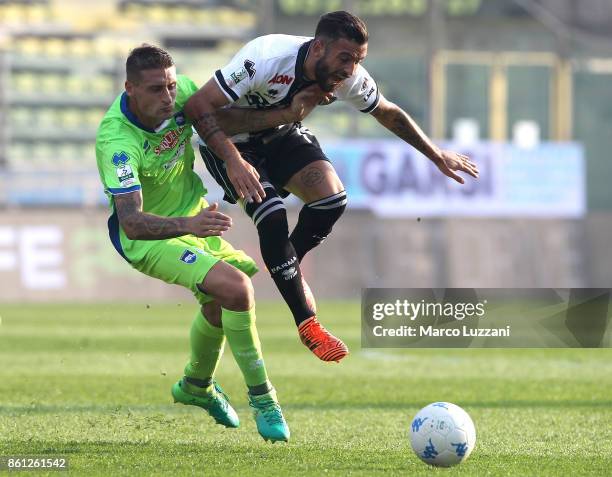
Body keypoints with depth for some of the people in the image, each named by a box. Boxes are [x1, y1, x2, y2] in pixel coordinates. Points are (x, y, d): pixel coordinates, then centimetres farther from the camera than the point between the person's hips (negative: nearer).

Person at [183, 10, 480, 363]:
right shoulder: (266, 58, -37)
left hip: (282, 136, 5)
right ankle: (307, 323, -11)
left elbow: (389, 114, 3)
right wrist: (233, 160, -48)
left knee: (332, 199, -16)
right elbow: (198, 105, -38)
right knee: (272, 215, -24)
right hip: (229, 141, -5)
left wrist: (437, 155, 5)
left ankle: (286, 270, 14)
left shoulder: (350, 79, -19)